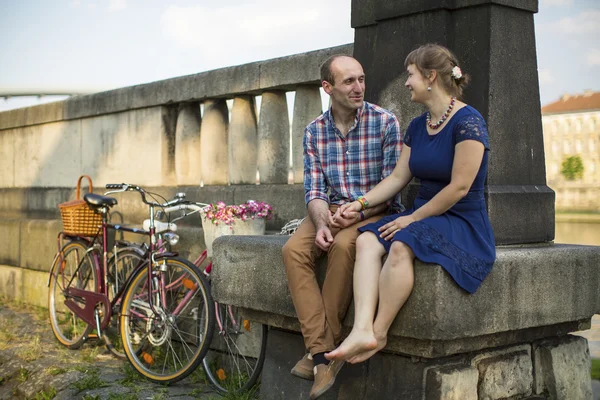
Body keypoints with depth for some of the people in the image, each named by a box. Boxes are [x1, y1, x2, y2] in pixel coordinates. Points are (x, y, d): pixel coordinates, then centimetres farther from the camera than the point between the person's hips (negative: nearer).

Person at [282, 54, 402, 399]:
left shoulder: (385, 122, -5)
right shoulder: (315, 131, 7)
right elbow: (314, 189, 2)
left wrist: (354, 215, -20)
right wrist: (321, 224, -18)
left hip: (375, 212, -4)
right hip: (331, 211, 4)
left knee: (344, 246, -35)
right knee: (294, 249, -24)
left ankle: (325, 345, -20)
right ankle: (322, 353, -26)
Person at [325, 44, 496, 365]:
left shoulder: (468, 122, -13)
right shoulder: (417, 127, 14)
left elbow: (459, 187, -17)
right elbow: (398, 177, 14)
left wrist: (413, 218, -13)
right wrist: (361, 203, 1)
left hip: (464, 223, -8)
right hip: (423, 217, 8)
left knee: (401, 246, -35)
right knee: (367, 240, -20)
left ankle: (379, 333, -20)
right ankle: (362, 330, -35)